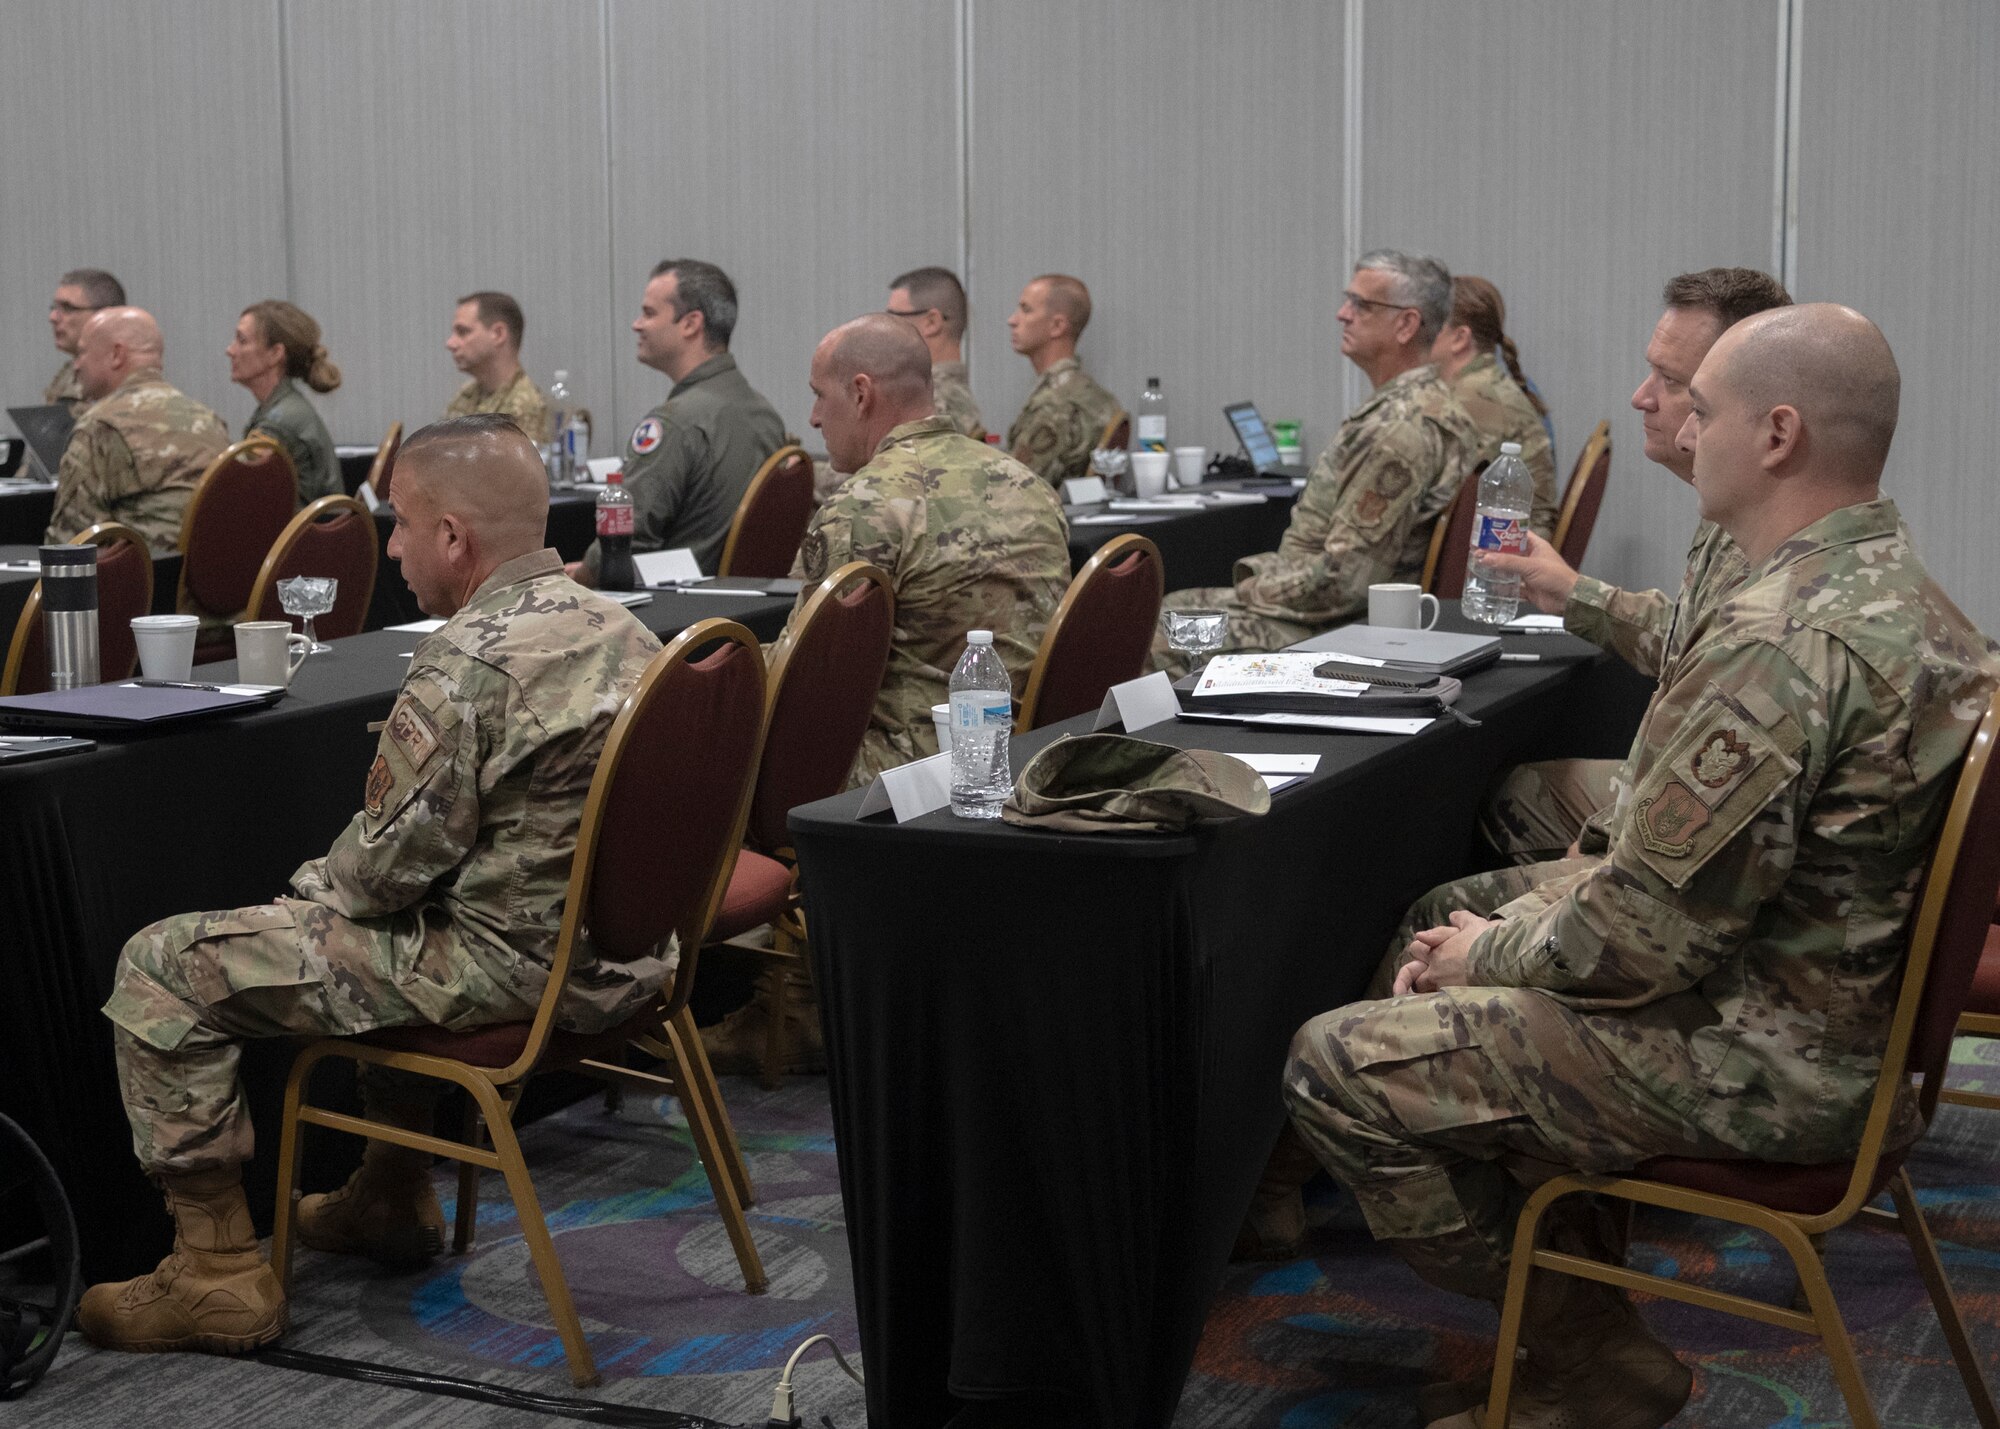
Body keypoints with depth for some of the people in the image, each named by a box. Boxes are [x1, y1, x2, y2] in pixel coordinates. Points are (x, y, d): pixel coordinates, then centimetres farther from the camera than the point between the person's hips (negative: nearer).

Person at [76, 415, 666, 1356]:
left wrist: (312, 885, 6)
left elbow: (391, 865, -16)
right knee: (395, 935, 39)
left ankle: (220, 1273, 3)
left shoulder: (468, 661, -21)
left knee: (160, 971, -2)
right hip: (617, 953, 9)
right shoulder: (617, 629, 7)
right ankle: (393, 1198, 42)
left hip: (511, 965, -9)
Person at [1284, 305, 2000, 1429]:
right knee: (1448, 912, 23)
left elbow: (1648, 935, -27)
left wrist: (1489, 954, -8)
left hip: (1766, 1059, -10)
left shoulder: (1782, 641, -29)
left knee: (1338, 1066, -10)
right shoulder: (1892, 582, 5)